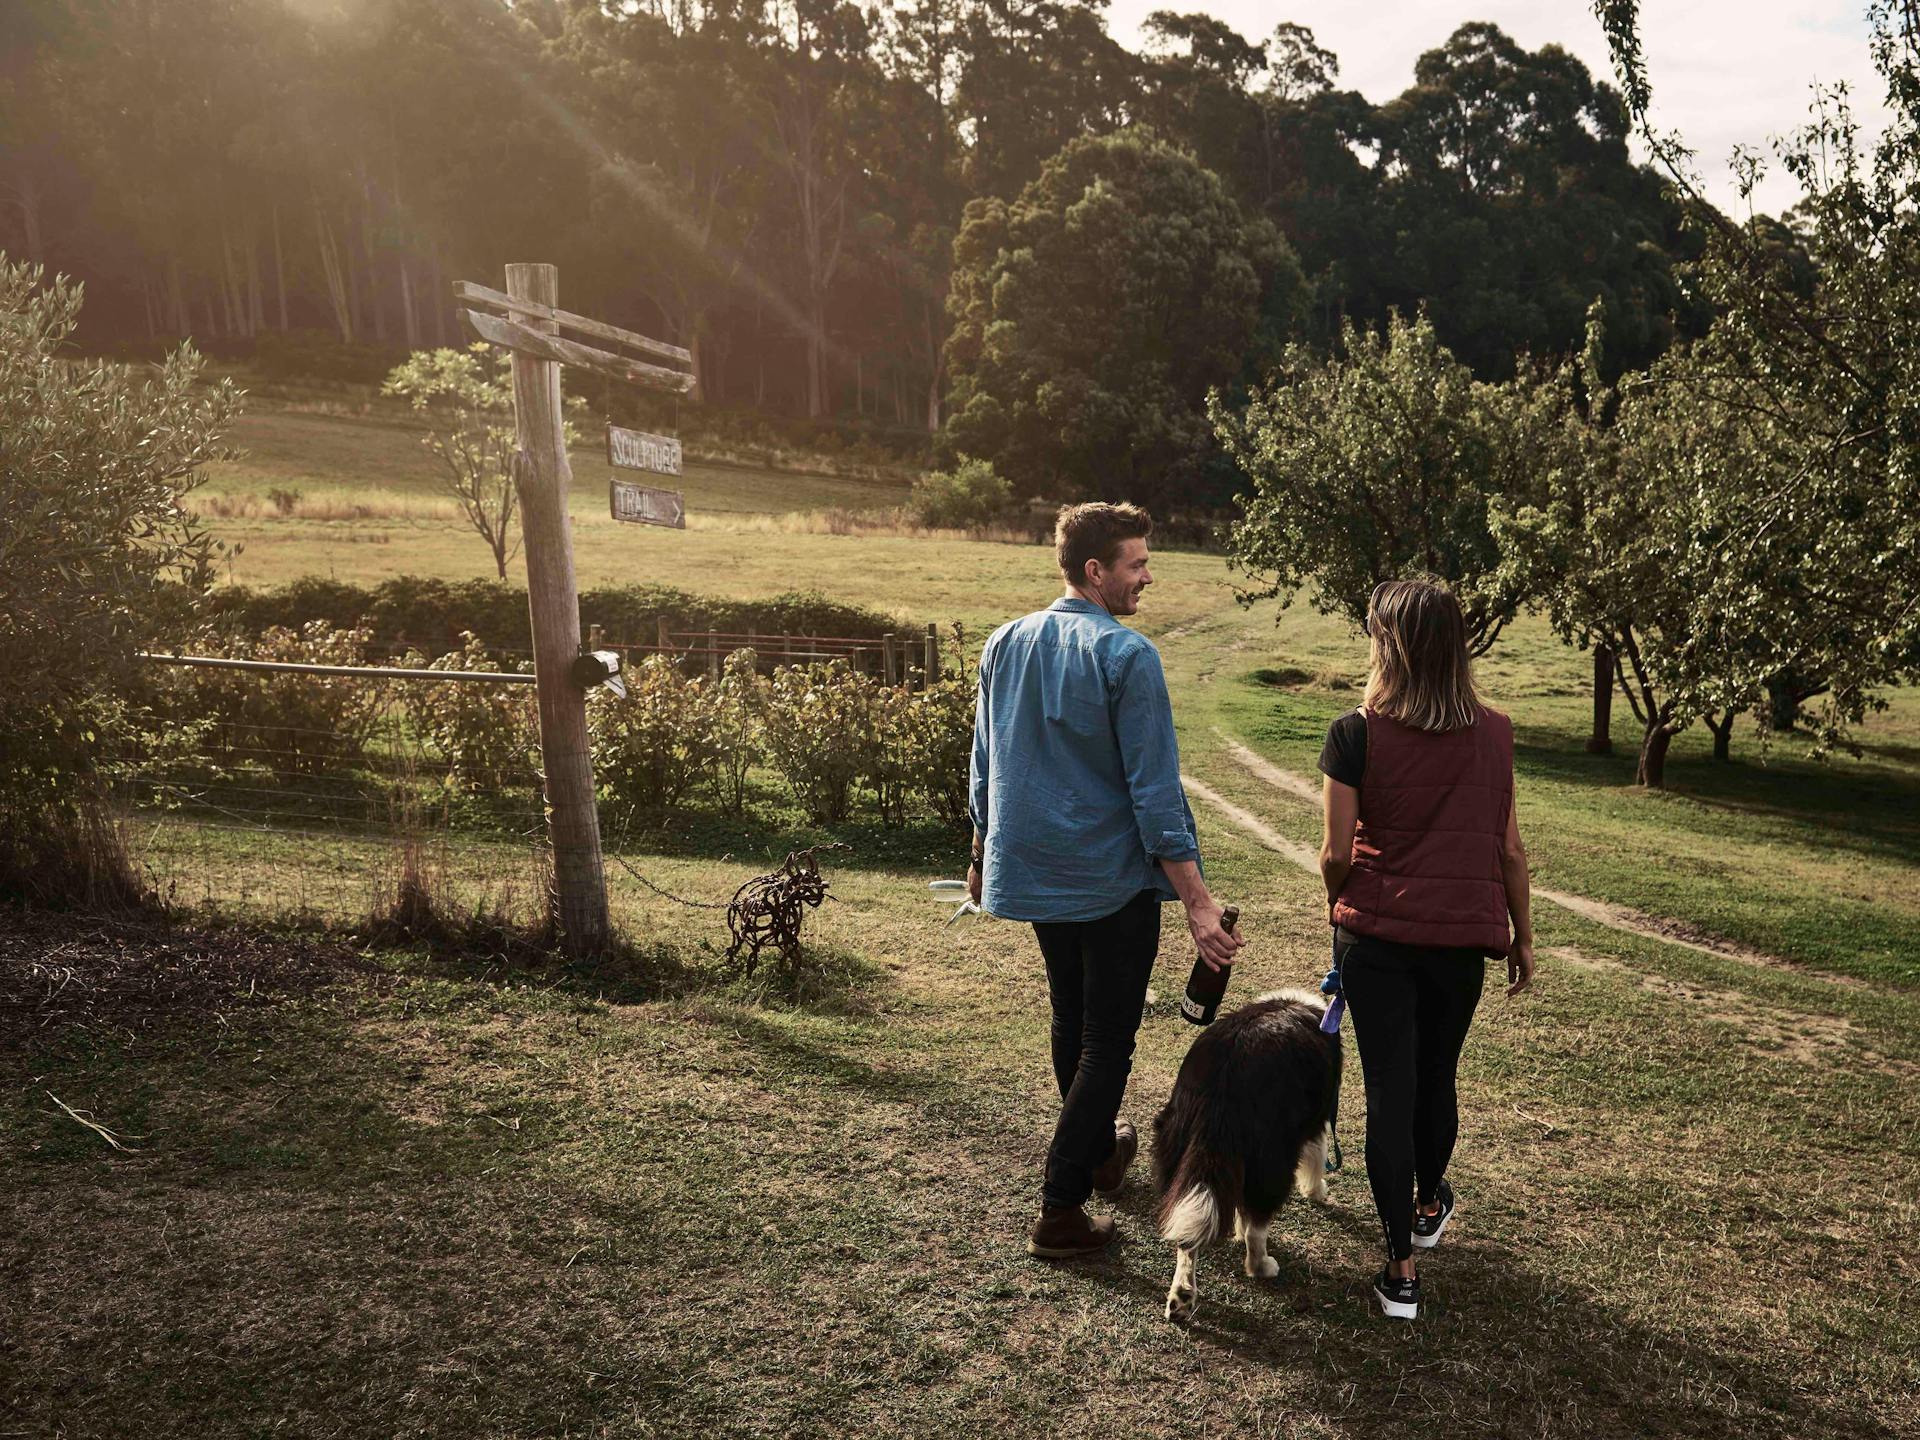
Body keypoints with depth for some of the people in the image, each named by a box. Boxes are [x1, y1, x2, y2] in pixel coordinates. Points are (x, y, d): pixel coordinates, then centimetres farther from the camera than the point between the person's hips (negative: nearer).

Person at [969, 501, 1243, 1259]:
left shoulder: (1004, 645, 2)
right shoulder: (1126, 655, -18)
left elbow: (984, 767, 11)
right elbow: (1154, 791, -19)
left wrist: (983, 855, 23)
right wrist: (1196, 899, -15)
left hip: (1031, 874, 7)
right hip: (1113, 878, -7)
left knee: (1070, 1021, 23)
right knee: (1107, 1041, 5)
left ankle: (1098, 1150, 43)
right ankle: (1060, 1210, 7)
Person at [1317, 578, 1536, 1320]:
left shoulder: (1357, 733, -11)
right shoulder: (1493, 734, -2)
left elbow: (1336, 852, -9)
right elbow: (1510, 851, 2)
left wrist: (1338, 906, 11)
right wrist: (1524, 936, 14)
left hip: (1378, 936, -3)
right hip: (1464, 938, 3)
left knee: (1389, 1088, 5)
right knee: (1438, 1076, 22)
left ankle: (1401, 1266, 8)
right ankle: (1427, 1206, 45)